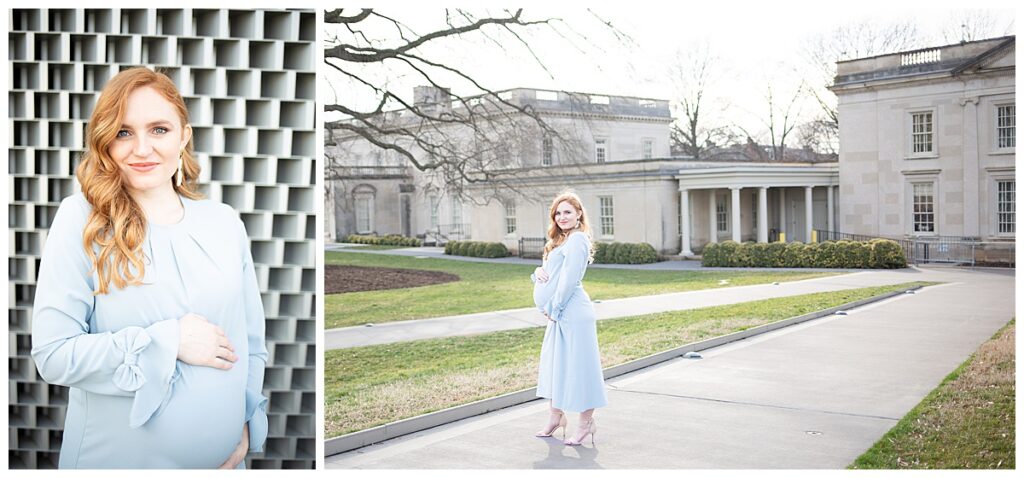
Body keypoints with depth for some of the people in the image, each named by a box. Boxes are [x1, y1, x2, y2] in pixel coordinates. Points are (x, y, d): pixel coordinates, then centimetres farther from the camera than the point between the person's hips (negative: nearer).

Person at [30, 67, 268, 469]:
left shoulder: (224, 222, 0)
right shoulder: (81, 220, -9)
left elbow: (251, 340, 6)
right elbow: (53, 353, -13)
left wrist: (249, 422, -2)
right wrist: (167, 342, -18)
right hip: (114, 457, -2)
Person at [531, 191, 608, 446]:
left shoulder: (577, 239, -13)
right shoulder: (561, 240, 18)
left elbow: (569, 280, -18)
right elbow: (551, 274, 21)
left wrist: (554, 308, -11)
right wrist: (539, 272, -2)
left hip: (573, 314, -10)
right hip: (558, 314, 10)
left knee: (578, 366, -2)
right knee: (554, 365, 16)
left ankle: (586, 423, 10)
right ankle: (556, 416, 29)